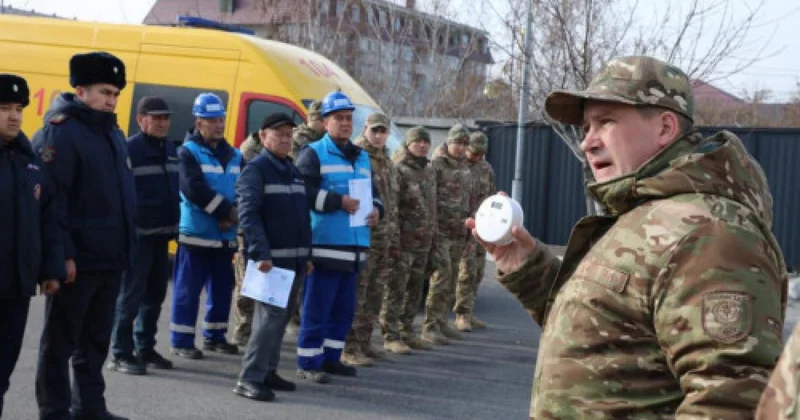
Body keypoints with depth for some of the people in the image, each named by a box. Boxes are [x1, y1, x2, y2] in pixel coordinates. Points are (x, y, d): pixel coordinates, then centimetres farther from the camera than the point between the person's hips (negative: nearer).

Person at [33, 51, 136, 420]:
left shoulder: (113, 134, 15)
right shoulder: (60, 132, -12)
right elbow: (51, 199, -18)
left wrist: (126, 247, 16)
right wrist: (62, 254, -22)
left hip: (110, 258, 8)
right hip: (77, 260, -8)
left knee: (96, 338, 16)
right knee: (60, 340, 2)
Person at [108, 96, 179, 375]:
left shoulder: (170, 148, 13)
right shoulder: (130, 149, -11)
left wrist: (175, 225, 16)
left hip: (162, 234, 8)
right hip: (138, 235, -8)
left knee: (155, 295, 14)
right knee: (131, 295, -4)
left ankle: (145, 348, 24)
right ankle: (120, 354, 3)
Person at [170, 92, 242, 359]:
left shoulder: (234, 155, 13)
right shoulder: (188, 152, -5)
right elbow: (194, 189, -18)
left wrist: (235, 215, -13)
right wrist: (226, 211, -16)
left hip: (226, 236, 6)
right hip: (196, 233, -6)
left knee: (222, 288, 13)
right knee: (189, 289, -4)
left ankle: (214, 336, 26)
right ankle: (181, 342, 3)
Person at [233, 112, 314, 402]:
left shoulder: (293, 171, 18)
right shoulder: (256, 170, -7)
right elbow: (248, 215, -17)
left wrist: (307, 255, 19)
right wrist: (260, 254, -26)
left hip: (294, 259, 8)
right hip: (271, 259, -8)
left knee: (282, 317, 11)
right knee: (271, 316, -14)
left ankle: (267, 371, 20)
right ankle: (250, 378, -12)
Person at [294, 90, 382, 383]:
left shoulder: (362, 157, 20)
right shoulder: (313, 153, -3)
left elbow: (373, 191, 26)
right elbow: (303, 191, -15)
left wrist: (376, 209, 4)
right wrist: (339, 201, -19)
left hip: (355, 246, 7)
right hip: (325, 245, -7)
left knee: (344, 308, 13)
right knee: (317, 308, -4)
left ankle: (330, 357, 24)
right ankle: (308, 363, 3)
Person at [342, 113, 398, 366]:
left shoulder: (387, 162, 19)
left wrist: (394, 239, 21)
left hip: (383, 238, 8)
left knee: (375, 294, 13)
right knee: (356, 294, -6)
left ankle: (364, 343, 22)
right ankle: (350, 348, -2)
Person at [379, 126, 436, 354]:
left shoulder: (429, 170, 16)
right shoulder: (398, 169, -10)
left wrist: (432, 232, 20)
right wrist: (394, 236, -20)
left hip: (423, 241, 8)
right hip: (404, 239, -8)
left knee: (415, 289, 13)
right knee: (396, 289, -5)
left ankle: (407, 331, 23)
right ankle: (391, 336, 0)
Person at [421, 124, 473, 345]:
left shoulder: (465, 168, 16)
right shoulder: (437, 164, -6)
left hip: (459, 232, 7)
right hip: (440, 229, -7)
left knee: (452, 278, 9)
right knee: (442, 276, -12)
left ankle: (442, 322, 18)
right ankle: (430, 326, -8)